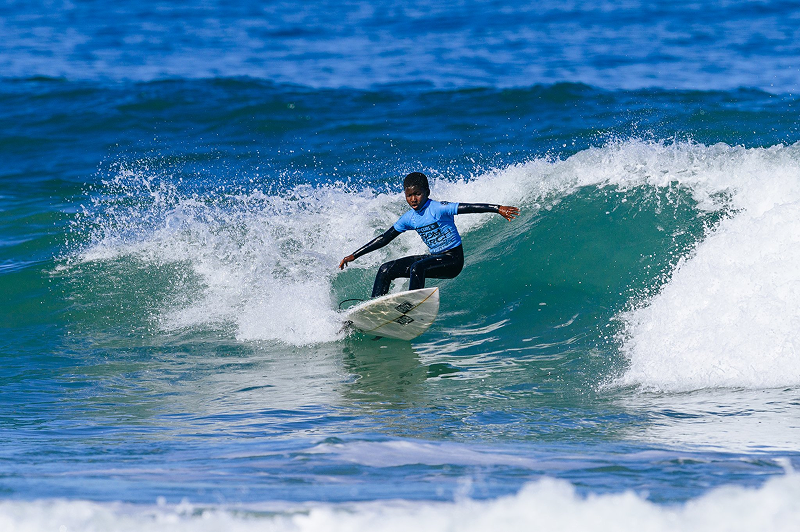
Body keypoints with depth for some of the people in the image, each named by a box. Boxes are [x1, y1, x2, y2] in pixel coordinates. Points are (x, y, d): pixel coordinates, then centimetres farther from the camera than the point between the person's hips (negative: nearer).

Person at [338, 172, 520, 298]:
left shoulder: (438, 209, -15)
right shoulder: (409, 218, 5)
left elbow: (468, 207, -24)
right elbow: (384, 239, 12)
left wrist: (498, 209, -36)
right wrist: (354, 256, 13)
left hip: (453, 260, -8)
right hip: (435, 259, 8)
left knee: (417, 267, -35)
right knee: (386, 270, 0)